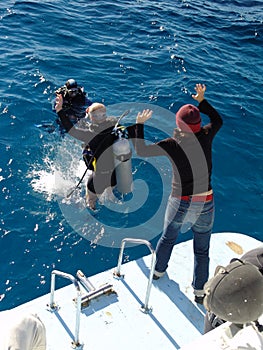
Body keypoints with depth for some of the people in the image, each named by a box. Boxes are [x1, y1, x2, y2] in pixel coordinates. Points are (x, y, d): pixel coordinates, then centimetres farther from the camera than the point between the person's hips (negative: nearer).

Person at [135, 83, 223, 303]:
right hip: (205, 203, 1)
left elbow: (141, 150, -7)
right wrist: (202, 100, 19)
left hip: (180, 202, 0)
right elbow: (218, 120, 12)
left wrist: (140, 125, 4)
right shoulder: (206, 138, -10)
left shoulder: (172, 145, -16)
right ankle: (200, 291, 29)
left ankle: (158, 271, 49)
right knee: (202, 250, 17)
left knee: (167, 238, 27)